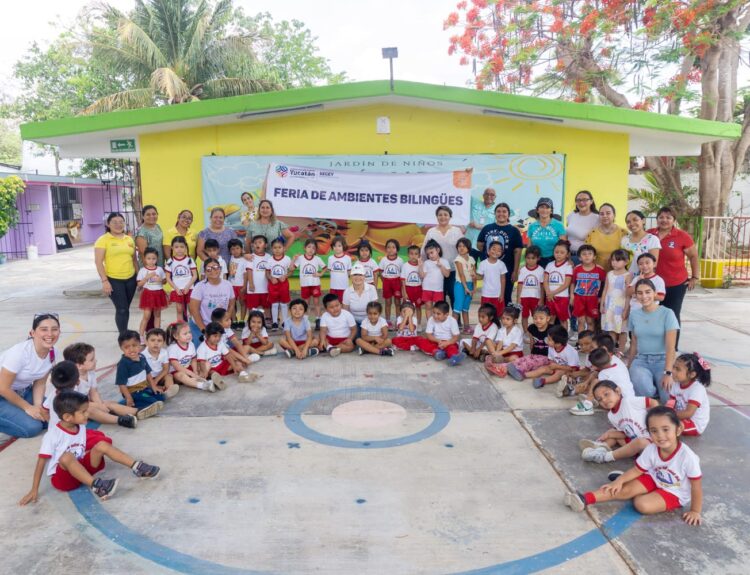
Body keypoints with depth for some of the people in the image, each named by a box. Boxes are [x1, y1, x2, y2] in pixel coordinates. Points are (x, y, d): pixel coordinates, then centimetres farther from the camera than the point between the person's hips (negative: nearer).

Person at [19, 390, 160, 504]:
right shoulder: (53, 435, -19)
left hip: (81, 467, 6)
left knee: (102, 445, -14)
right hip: (61, 476, -6)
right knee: (66, 457, -36)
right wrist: (34, 490, -16)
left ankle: (136, 467, -19)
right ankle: (95, 485, -47)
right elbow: (41, 462, -17)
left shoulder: (81, 428, 0)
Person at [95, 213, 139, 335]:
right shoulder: (103, 240, -6)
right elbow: (98, 262, -10)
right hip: (113, 280, -5)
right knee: (122, 309, -7)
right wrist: (104, 281, -17)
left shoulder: (129, 239, 10)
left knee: (125, 309, 12)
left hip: (130, 279, 5)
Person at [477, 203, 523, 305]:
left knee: (505, 298, 4)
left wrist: (515, 271, -9)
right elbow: (479, 245, 15)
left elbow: (517, 252, -4)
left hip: (506, 270, -3)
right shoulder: (487, 228, 8)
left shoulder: (513, 230, 0)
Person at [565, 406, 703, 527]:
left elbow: (696, 486, -20)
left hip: (675, 492, -4)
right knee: (626, 490, -15)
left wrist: (695, 511, -15)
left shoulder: (687, 456, -32)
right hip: (654, 479, 4)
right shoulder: (651, 450, -18)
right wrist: (620, 480, -20)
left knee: (642, 505, -27)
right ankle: (585, 498, -19)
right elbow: (637, 470, -6)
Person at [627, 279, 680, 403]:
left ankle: (657, 383, 6)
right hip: (641, 360, 2)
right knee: (645, 392, -30)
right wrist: (629, 366, 16)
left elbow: (670, 347, -13)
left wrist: (668, 372, -22)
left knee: (669, 396, -26)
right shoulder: (634, 314, 5)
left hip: (662, 360, -2)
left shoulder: (667, 313, -7)